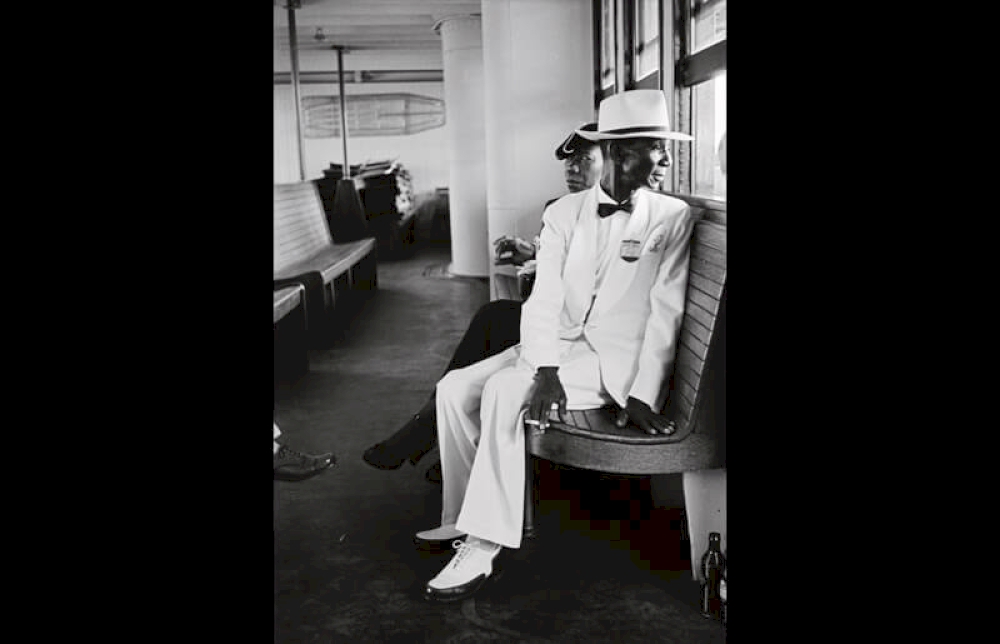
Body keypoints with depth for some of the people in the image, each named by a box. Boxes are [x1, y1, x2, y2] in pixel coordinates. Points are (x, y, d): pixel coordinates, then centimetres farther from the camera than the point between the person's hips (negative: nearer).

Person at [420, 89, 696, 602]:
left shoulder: (673, 218, -2)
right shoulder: (564, 214, 6)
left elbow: (666, 311, -7)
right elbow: (545, 300, -3)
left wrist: (643, 394, -17)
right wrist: (545, 371, -20)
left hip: (616, 361, -5)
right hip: (558, 347, 5)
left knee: (504, 390, -26)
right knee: (455, 388, -8)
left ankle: (484, 547, -18)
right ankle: (466, 518, 7)